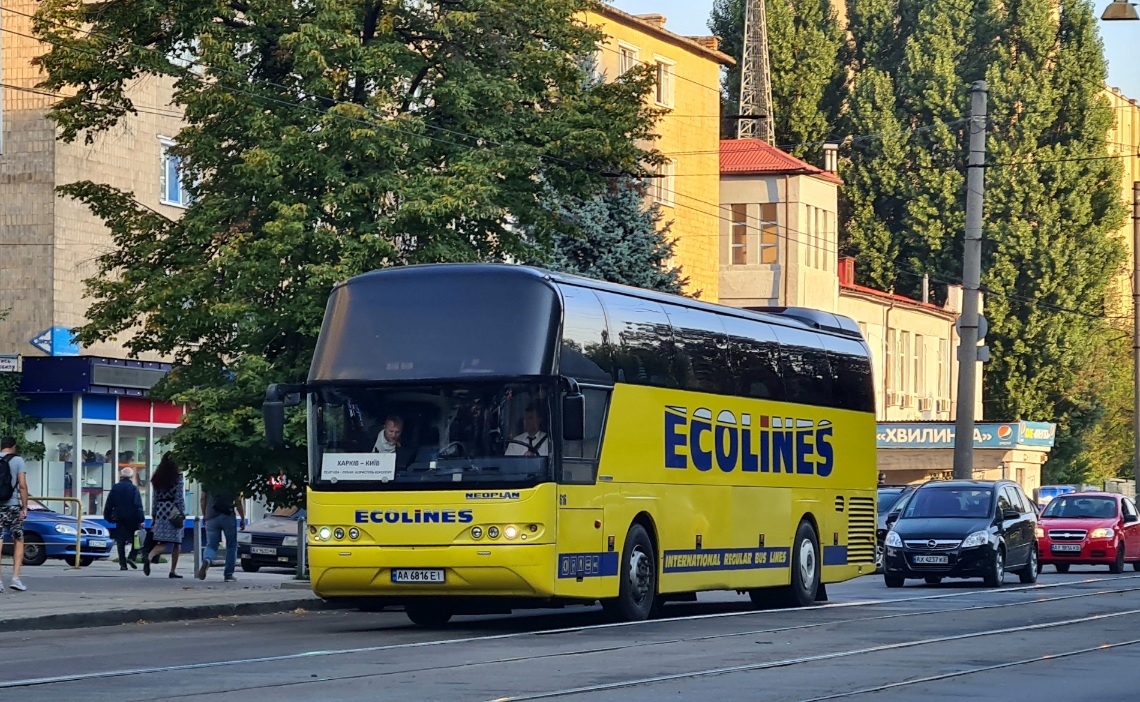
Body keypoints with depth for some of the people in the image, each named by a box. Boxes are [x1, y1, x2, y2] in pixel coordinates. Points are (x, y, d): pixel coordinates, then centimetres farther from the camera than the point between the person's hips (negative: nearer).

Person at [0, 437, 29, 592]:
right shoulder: (17, 461, -1)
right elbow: (22, 486, -7)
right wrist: (25, 507, -4)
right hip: (12, 505, -2)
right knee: (18, 542, 10)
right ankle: (16, 578, 1)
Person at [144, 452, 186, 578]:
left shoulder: (157, 478, 11)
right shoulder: (178, 478, -5)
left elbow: (155, 498, 13)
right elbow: (180, 498, -9)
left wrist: (154, 516, 16)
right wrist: (183, 514, -6)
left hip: (160, 511, 5)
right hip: (173, 511, -5)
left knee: (162, 543, 1)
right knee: (176, 543, 6)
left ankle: (149, 556, -27)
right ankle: (173, 570, 7)